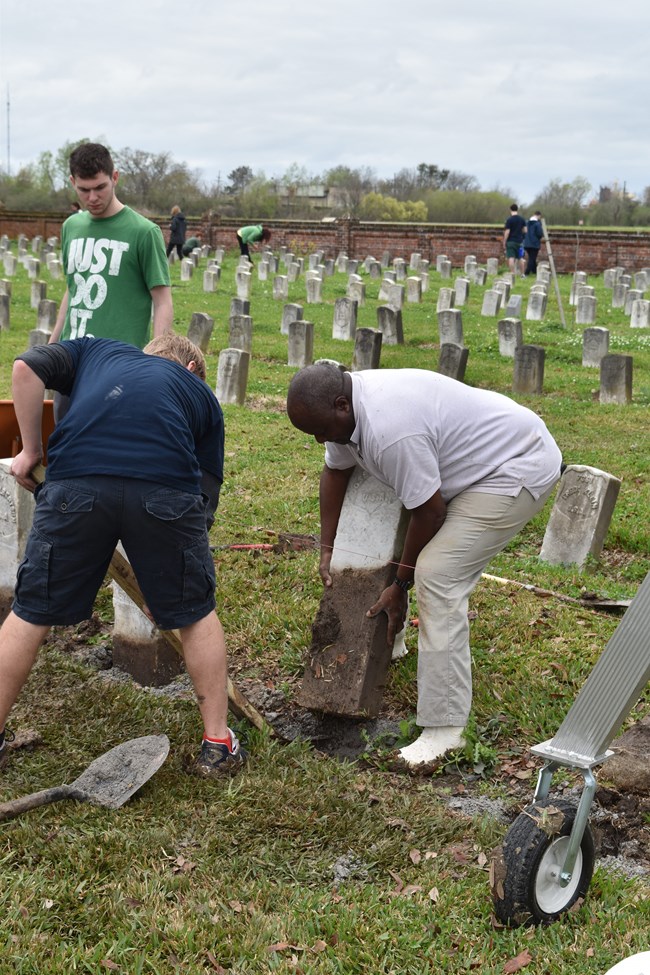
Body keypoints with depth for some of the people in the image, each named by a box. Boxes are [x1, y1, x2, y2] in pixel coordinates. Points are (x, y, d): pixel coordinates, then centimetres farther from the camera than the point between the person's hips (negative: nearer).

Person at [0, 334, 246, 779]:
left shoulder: (94, 349, 33)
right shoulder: (201, 392, 32)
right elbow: (207, 491, 27)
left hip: (76, 481, 0)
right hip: (166, 488, 0)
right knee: (197, 614, 21)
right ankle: (217, 744, 28)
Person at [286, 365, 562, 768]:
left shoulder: (389, 430, -32)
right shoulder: (344, 407, -2)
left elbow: (428, 512, -22)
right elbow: (335, 471, 15)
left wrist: (401, 585, -10)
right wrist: (327, 549, 15)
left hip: (519, 470, -11)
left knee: (438, 573, -18)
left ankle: (445, 727, -16)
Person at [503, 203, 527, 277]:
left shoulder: (509, 220, -10)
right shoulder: (522, 219, 4)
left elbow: (507, 232, -12)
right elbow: (525, 230, 9)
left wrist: (504, 243, -5)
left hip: (511, 241, -5)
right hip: (520, 241, 5)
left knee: (511, 258, -5)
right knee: (520, 258, 12)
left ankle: (513, 274, -11)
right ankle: (522, 274, 16)